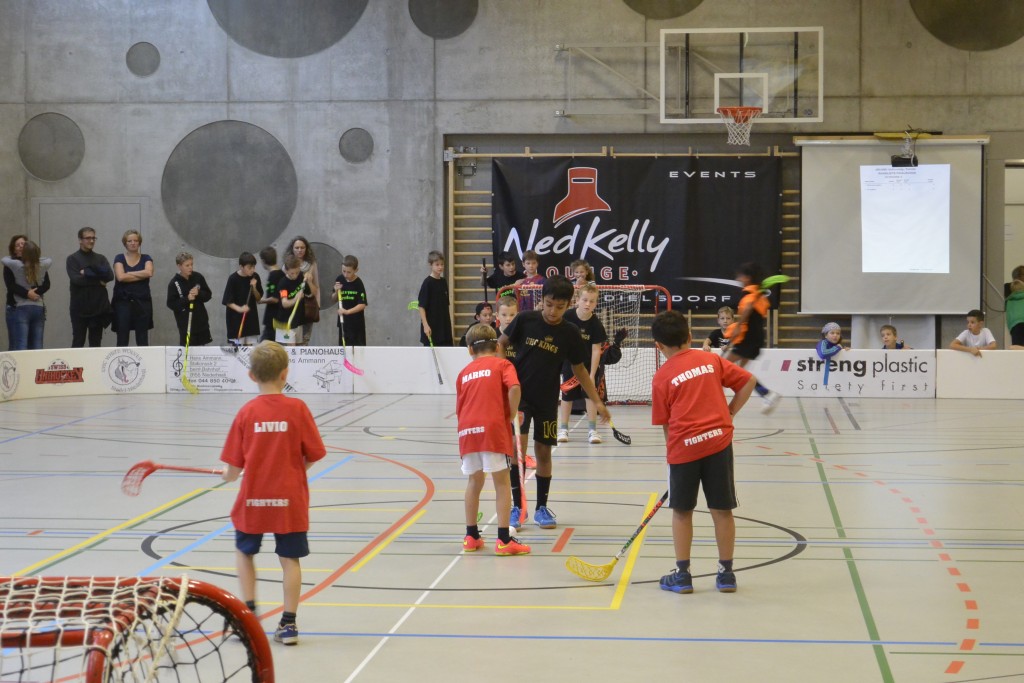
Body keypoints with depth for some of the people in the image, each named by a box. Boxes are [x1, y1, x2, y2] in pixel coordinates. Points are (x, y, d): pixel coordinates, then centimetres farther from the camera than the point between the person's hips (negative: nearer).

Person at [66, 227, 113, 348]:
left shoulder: (101, 259, 11)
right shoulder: (73, 259, 1)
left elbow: (110, 276, -5)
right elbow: (76, 279, -14)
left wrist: (88, 272, -11)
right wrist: (98, 280, -9)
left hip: (98, 307, 3)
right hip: (80, 308, -3)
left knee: (96, 343, 7)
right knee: (78, 342, 0)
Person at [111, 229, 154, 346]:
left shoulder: (146, 258, 10)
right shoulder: (119, 258, 6)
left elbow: (149, 272, -11)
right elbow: (120, 277, -11)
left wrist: (129, 274, -7)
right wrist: (141, 276, -7)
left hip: (142, 302, 1)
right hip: (123, 302, -1)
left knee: (142, 340, 1)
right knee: (122, 340, -5)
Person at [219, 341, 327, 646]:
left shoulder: (246, 413, -6)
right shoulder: (297, 409, -8)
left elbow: (233, 467, -4)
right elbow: (314, 455, -5)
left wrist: (228, 476, 19)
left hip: (253, 498, 1)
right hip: (290, 499, -1)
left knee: (244, 551, 21)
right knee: (289, 558, 8)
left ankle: (249, 612, 16)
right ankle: (288, 623, 8)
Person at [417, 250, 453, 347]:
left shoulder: (443, 282, 8)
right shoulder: (427, 282, -10)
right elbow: (421, 306, -13)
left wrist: (449, 323, 13)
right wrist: (425, 325, -19)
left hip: (444, 326, 6)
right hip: (431, 327, -6)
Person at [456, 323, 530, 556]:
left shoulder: (464, 373, 19)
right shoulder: (502, 364, 8)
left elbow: (460, 408, 18)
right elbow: (514, 388, -12)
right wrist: (513, 414, 0)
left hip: (467, 431, 4)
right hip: (493, 428, -4)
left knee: (474, 482, 18)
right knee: (502, 483, 1)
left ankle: (471, 536, 23)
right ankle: (504, 540, -2)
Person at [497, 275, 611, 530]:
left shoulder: (570, 333, -4)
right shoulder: (525, 320, -8)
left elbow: (579, 370, 6)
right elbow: (501, 343, 4)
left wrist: (597, 402, 3)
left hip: (547, 401, 2)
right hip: (518, 395, -2)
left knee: (543, 451, 7)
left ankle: (541, 508, 20)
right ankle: (517, 506, -3)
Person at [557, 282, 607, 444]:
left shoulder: (596, 324, -19)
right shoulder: (568, 316, -19)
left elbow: (596, 349, -16)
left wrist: (592, 374, -18)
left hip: (589, 363, -1)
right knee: (567, 394, 6)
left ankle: (592, 430, 2)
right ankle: (563, 429, 15)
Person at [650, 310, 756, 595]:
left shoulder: (661, 377, 2)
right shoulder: (711, 360, 7)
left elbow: (665, 423, 3)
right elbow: (748, 381, 7)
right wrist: (729, 414, 11)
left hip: (683, 446, -2)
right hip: (718, 440, 2)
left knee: (682, 511, 11)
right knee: (722, 510, 8)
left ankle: (682, 574, 16)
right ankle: (726, 573, 15)